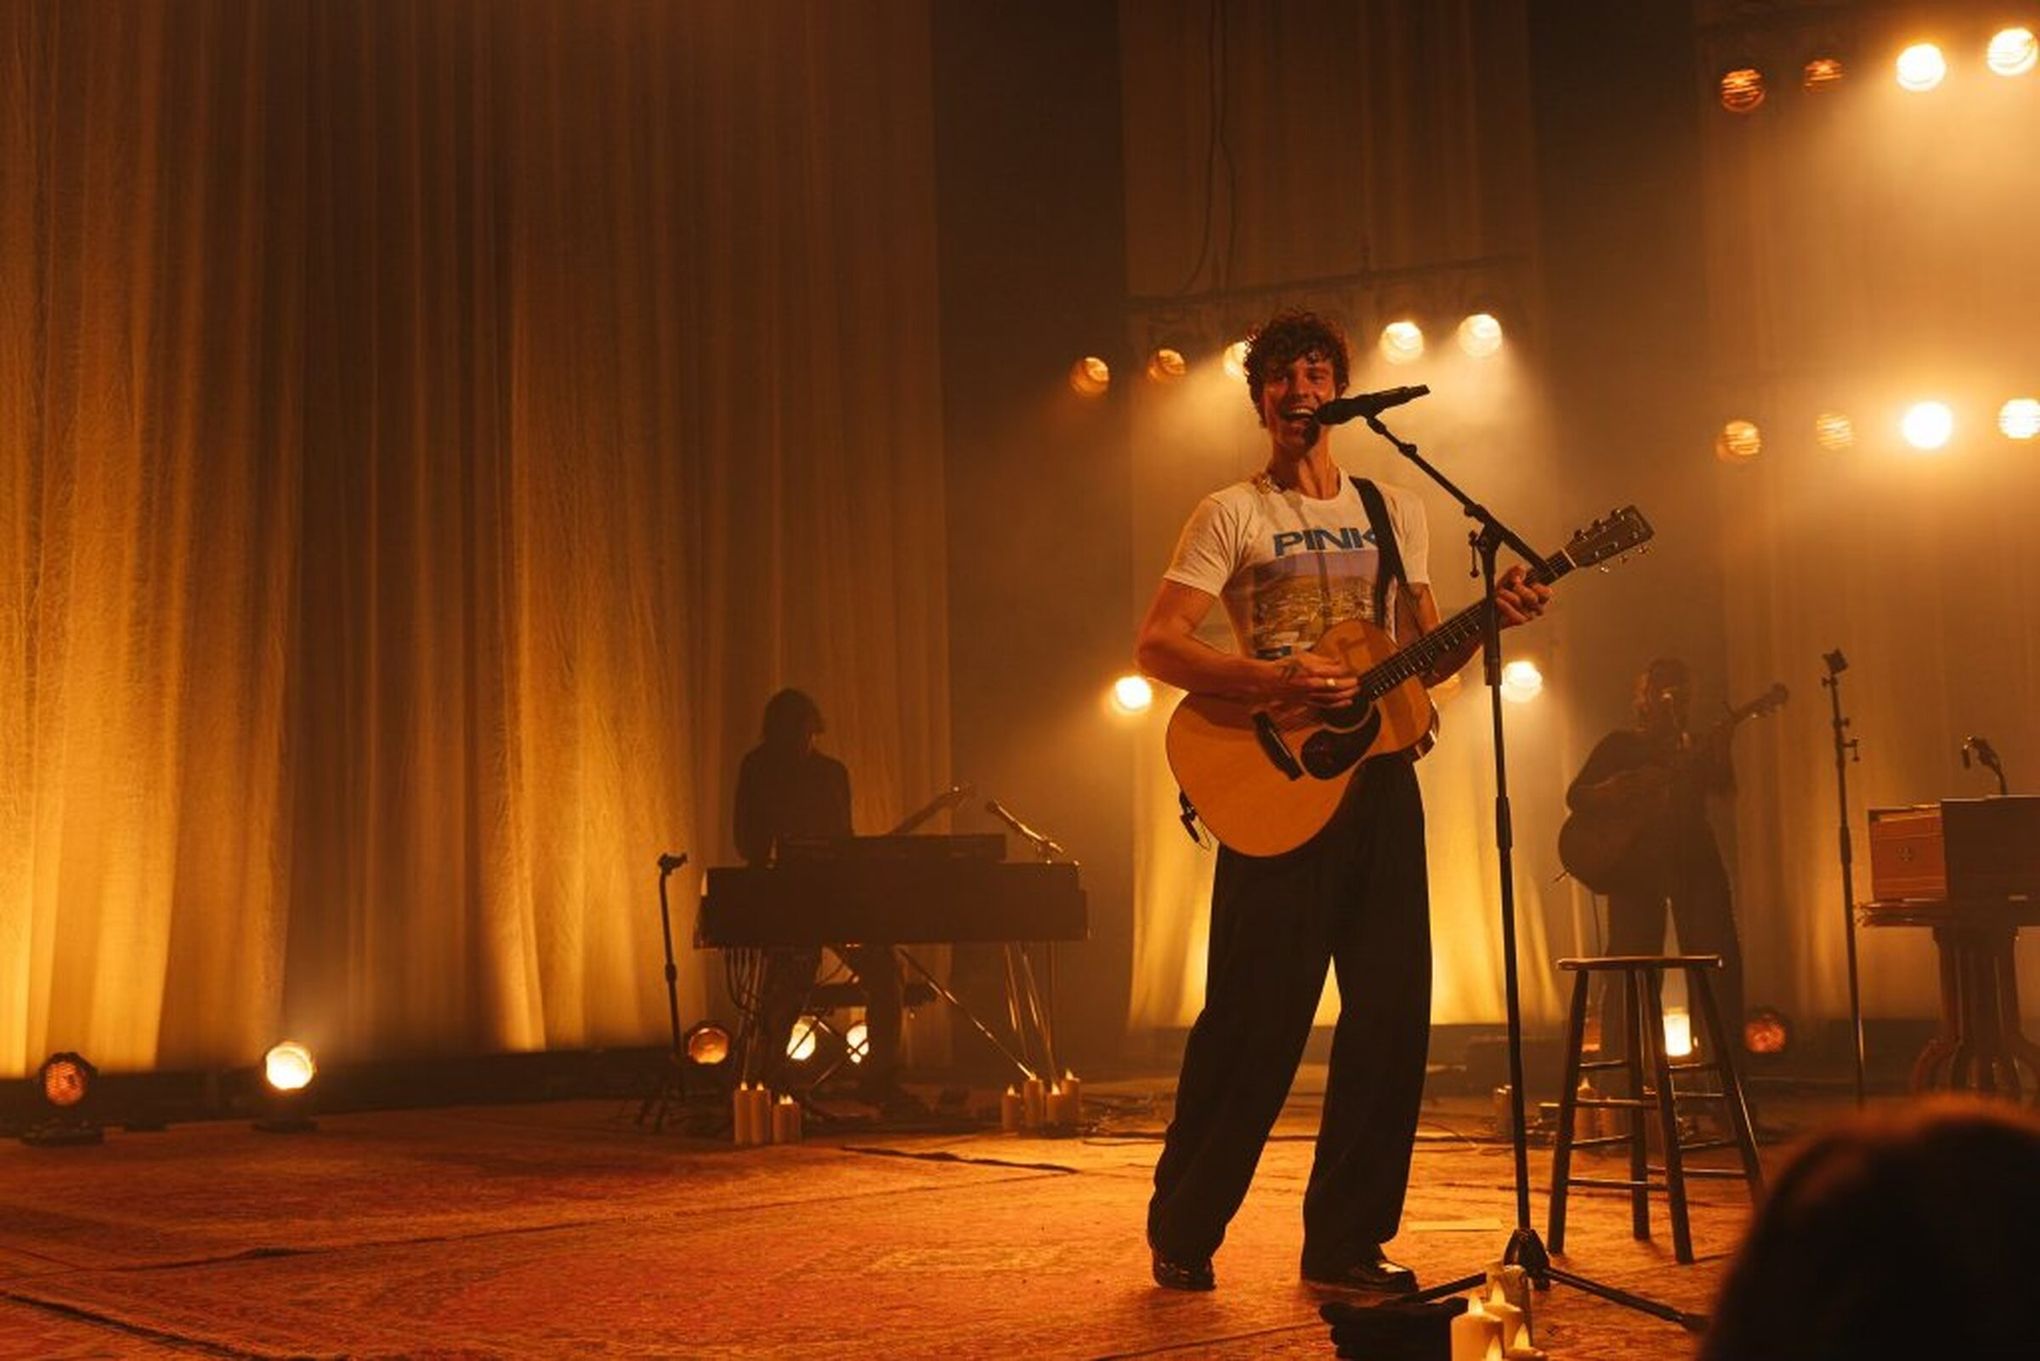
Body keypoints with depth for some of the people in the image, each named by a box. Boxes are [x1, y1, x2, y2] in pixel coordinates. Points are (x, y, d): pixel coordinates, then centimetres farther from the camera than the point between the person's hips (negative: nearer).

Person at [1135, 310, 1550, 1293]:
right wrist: (1272, 680, -22)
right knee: (1256, 1016, -5)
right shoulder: (1232, 514, 1)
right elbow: (1157, 646, -8)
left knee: (1390, 1013, 2)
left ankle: (1346, 1240, 12)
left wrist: (1490, 619, -2)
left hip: (1378, 777, 5)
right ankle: (1182, 1231, 9)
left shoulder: (1394, 511, 16)